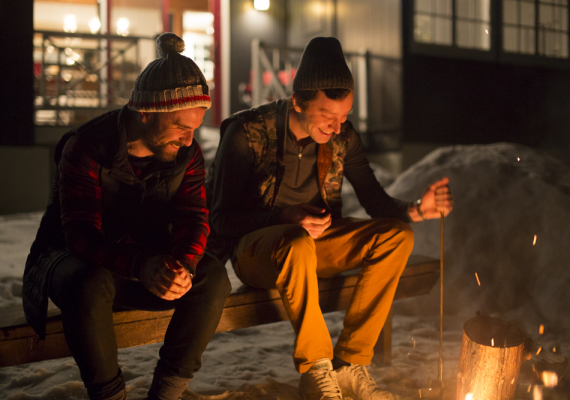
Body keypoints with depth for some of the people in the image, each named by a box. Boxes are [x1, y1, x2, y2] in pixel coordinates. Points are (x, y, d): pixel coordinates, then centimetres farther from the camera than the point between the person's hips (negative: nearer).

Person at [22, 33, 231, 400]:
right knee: (91, 286, -40)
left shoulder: (187, 154, -4)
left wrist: (183, 266, -35)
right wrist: (141, 266, -46)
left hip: (152, 262, 4)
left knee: (213, 277, -23)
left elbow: (193, 219, -11)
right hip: (74, 259, -4)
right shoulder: (84, 148, -19)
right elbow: (81, 234, -27)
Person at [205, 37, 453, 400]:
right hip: (254, 247, -5)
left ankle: (349, 364, -15)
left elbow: (375, 200, 0)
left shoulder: (342, 137, -2)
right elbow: (223, 219, -14)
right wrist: (285, 216, -29)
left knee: (396, 236, -15)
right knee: (299, 244, -39)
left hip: (314, 240, 6)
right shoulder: (247, 133, -16)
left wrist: (415, 211, -21)